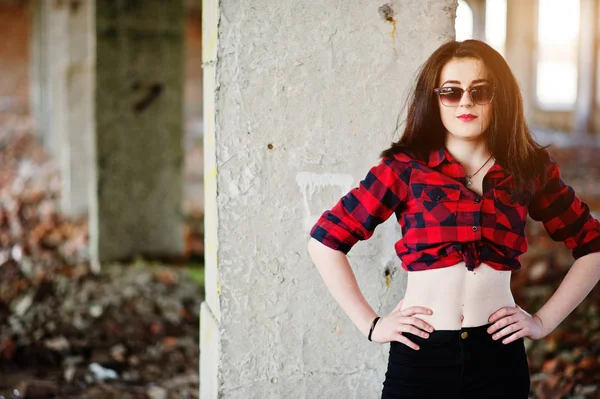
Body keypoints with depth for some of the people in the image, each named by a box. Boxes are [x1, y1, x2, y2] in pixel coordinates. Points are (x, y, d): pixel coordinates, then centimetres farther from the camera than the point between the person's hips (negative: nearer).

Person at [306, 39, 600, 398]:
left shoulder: (531, 170, 4)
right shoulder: (405, 167, -2)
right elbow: (326, 239, -1)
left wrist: (545, 321, 4)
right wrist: (370, 324, -4)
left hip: (499, 355, 2)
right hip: (420, 355, -2)